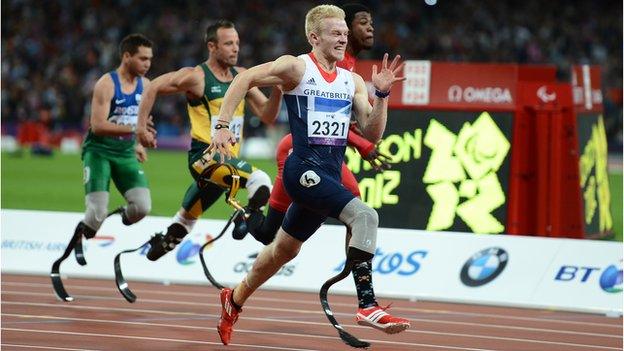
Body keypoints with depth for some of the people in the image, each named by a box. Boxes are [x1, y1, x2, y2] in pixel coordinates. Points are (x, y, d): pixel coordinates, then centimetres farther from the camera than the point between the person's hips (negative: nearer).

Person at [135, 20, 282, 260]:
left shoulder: (242, 77, 10)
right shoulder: (197, 77, -8)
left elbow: (267, 116, 10)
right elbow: (153, 87, -3)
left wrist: (277, 92, -7)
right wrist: (141, 127, -7)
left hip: (228, 159, 7)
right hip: (205, 156, -7)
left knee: (184, 220, 21)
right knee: (260, 182, -31)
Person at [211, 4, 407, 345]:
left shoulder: (353, 81, 14)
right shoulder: (297, 67, -5)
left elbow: (372, 133, 11)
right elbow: (245, 78, -9)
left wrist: (382, 93, -1)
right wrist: (223, 126, -16)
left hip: (329, 175, 8)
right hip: (303, 168, -8)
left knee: (285, 248, 20)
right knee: (364, 215, -27)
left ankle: (235, 300, 42)